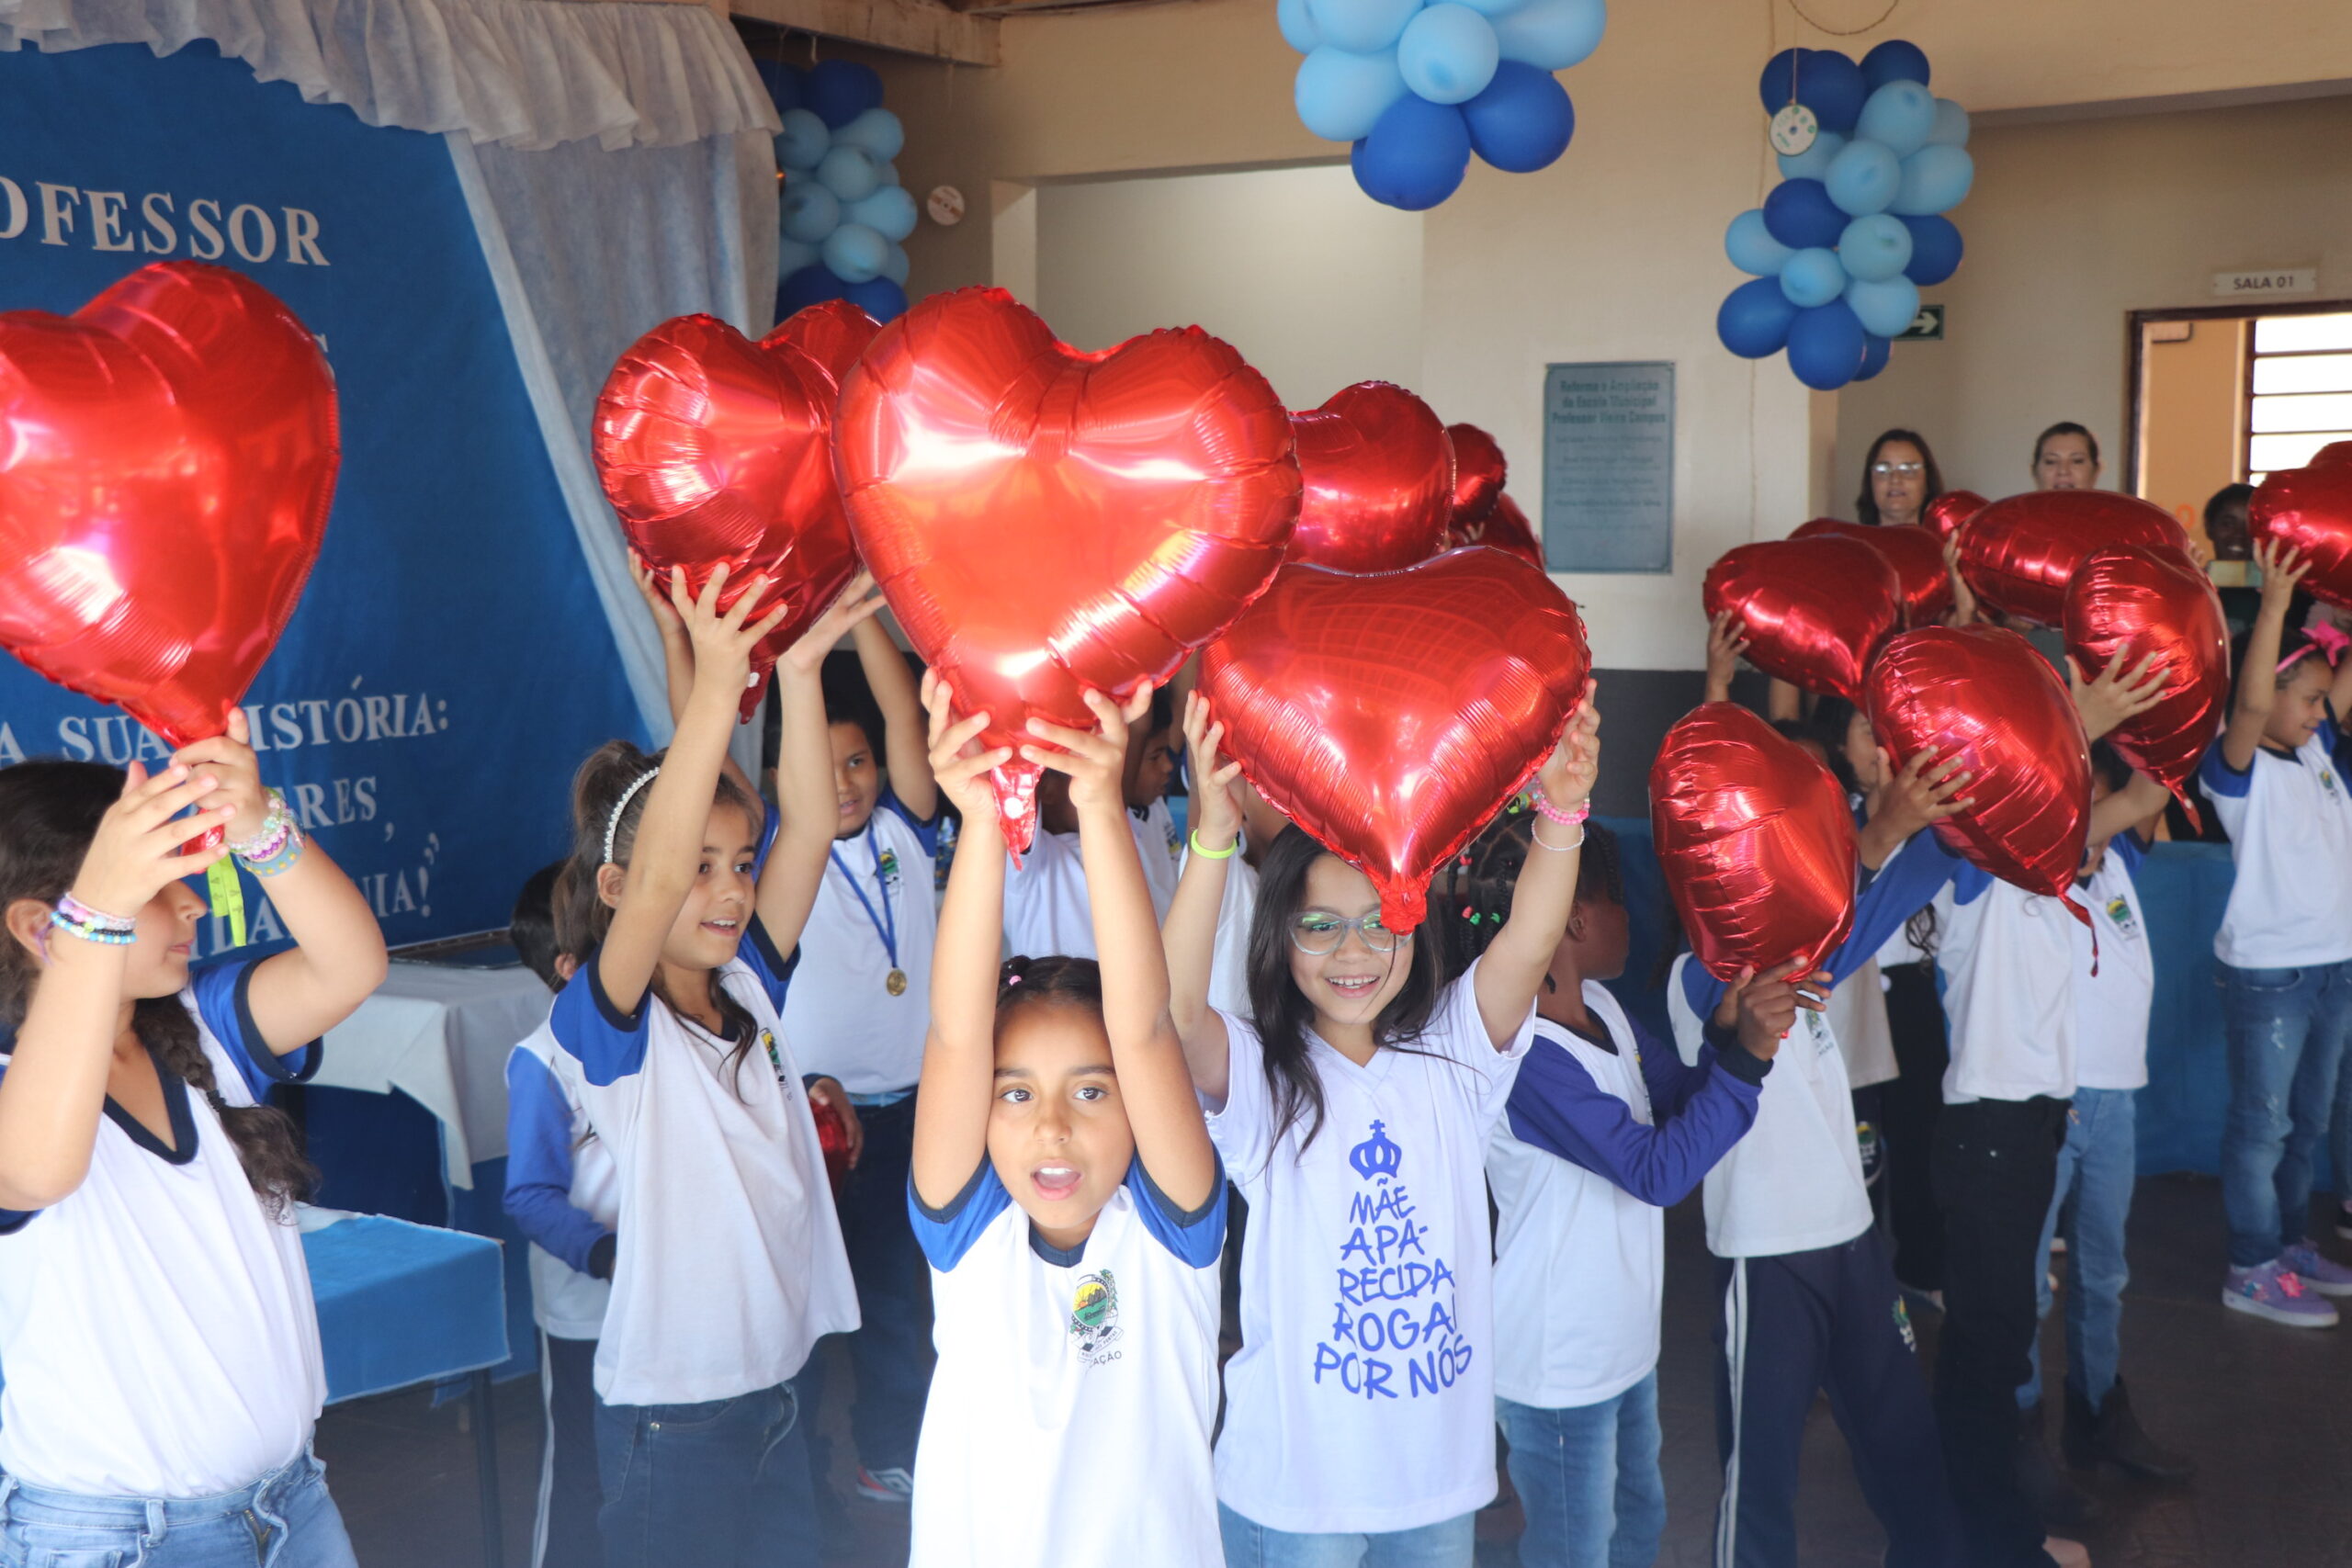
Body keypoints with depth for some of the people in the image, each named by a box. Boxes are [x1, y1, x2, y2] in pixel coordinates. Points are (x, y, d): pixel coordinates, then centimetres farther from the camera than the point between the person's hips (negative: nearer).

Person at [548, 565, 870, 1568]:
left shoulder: (749, 988, 4)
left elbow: (807, 829, -7)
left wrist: (800, 669, -18)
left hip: (776, 1385, 7)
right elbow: (657, 880, -32)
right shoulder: (608, 1022, -14)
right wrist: (716, 683, -38)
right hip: (670, 1413, -6)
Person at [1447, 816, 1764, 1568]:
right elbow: (1657, 1169, -27)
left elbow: (1681, 1096, 10)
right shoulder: (1525, 1053, -26)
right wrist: (1747, 1056, -27)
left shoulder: (1601, 1008, 1)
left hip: (1623, 1339, 9)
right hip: (1558, 1365, -9)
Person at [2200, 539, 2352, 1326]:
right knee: (2262, 1124, 2)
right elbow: (2248, 704, -33)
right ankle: (2253, 1269, 11)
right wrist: (2275, 600, -40)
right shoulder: (2239, 766, -14)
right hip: (2266, 971, -8)